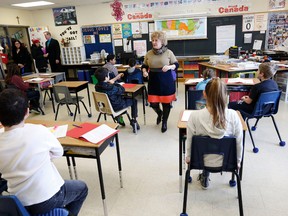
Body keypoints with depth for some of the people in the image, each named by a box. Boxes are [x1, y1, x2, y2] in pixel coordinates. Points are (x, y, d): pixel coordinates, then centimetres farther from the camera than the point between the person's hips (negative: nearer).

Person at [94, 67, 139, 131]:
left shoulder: (97, 86, -11)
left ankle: (119, 118, 39)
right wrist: (114, 83, -6)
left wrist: (116, 78, 14)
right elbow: (122, 90, -16)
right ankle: (133, 121, 22)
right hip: (115, 107, -7)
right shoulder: (111, 88, -34)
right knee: (133, 101, 12)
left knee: (122, 97, 34)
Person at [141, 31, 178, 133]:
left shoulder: (168, 52, -4)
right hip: (153, 81, 2)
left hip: (166, 81, -2)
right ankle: (159, 113, 40)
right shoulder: (149, 53, 3)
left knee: (166, 102, 6)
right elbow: (144, 66, 12)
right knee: (153, 103, 3)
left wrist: (169, 67, -20)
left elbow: (176, 64, 1)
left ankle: (164, 122, 28)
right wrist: (144, 71, -10)